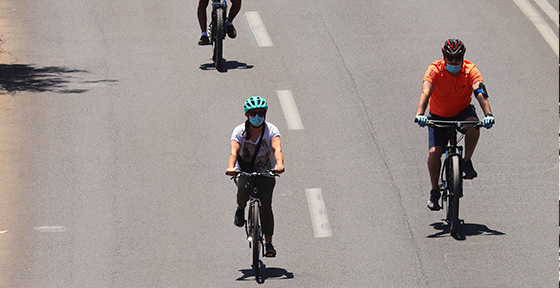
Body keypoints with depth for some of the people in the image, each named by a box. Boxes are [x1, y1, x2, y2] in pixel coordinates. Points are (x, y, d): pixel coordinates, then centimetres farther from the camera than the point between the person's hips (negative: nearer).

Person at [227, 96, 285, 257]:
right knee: (244, 188, -34)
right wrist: (231, 167, -50)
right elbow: (234, 152, -29)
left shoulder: (271, 130, -14)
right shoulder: (239, 131, -14)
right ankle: (241, 208, 1)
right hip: (244, 171, 0)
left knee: (266, 205, -16)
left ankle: (269, 243, -4)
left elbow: (277, 149, -31)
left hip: (266, 172, 0)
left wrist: (279, 164, -53)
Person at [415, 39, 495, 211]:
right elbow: (426, 93, -33)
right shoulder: (435, 70, -20)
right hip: (439, 116, 0)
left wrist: (488, 114, -49)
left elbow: (480, 93, -31)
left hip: (462, 112, 0)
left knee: (473, 124, -34)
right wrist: (420, 114, -51)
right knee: (434, 152, -17)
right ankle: (434, 191, 3)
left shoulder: (470, 71, -17)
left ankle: (467, 163, -13)